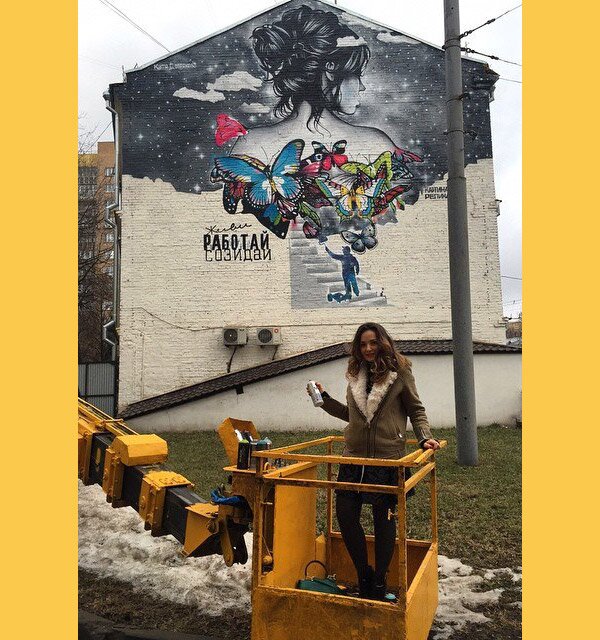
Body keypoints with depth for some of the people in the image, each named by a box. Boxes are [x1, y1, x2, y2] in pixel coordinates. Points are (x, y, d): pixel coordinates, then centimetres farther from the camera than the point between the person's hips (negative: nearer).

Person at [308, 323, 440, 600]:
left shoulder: (399, 370, -3)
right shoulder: (355, 373, 10)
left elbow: (416, 410, 2)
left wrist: (425, 437, -12)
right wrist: (325, 399, 11)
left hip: (387, 456, -4)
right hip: (354, 455, 5)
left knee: (384, 518, 7)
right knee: (345, 515, 4)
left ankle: (379, 582, 26)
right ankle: (363, 574, 27)